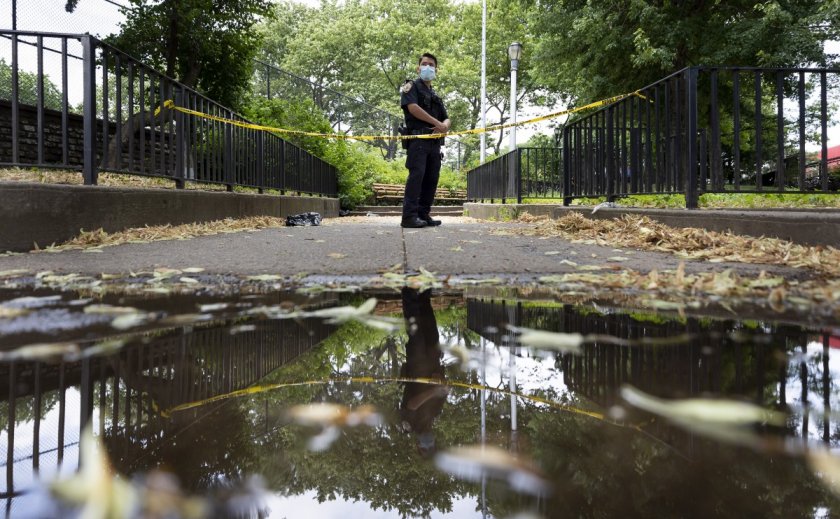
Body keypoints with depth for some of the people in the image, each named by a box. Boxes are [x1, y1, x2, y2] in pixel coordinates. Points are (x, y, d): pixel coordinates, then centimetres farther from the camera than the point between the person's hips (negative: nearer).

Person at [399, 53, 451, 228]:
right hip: (418, 138, -7)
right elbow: (413, 107, -12)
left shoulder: (435, 96, 27)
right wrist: (437, 123, -11)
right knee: (416, 175, -16)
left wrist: (445, 126, -5)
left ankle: (424, 214, 8)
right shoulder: (411, 86, 6)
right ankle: (409, 216, -20)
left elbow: (447, 119, 21)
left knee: (432, 178, 3)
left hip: (434, 141, 7)